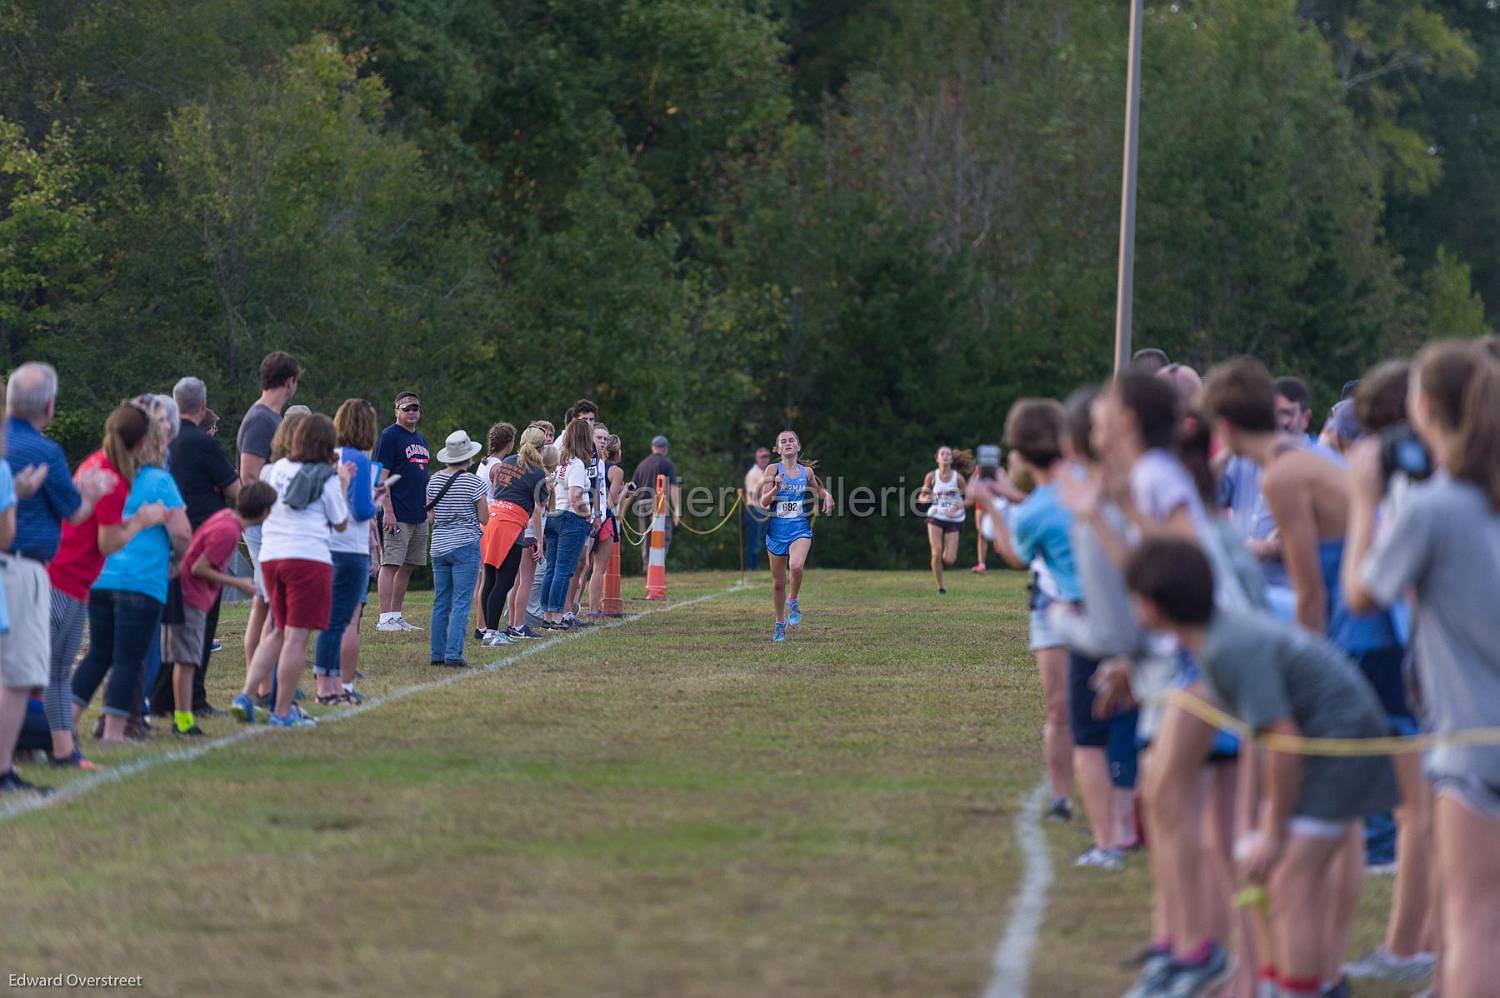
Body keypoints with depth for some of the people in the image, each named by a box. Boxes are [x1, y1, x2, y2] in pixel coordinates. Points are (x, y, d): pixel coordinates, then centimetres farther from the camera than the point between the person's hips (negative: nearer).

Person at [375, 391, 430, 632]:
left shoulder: (420, 440, 19)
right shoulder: (389, 436, -7)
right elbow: (381, 477, -13)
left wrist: (429, 507, 20)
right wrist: (387, 511, -19)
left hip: (419, 514, 8)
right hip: (398, 516, -8)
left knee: (407, 567, 10)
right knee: (391, 564, -9)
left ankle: (397, 616, 15)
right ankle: (385, 618, -10)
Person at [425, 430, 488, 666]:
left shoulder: (434, 481, 3)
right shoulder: (473, 482, -11)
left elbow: (430, 515, 10)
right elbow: (484, 518, -6)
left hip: (439, 546, 5)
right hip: (466, 546, -5)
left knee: (441, 603, 12)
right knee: (461, 603, -5)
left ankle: (438, 654, 14)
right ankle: (453, 654, -12)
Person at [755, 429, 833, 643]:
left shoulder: (806, 472, 5)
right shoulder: (773, 470, -2)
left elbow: (818, 491, 23)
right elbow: (763, 502, -7)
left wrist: (826, 495, 1)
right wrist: (776, 487, -24)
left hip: (800, 529, 0)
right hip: (777, 529, 0)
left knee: (796, 566, -30)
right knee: (778, 582, 8)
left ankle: (794, 601, -3)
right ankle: (780, 624, 27)